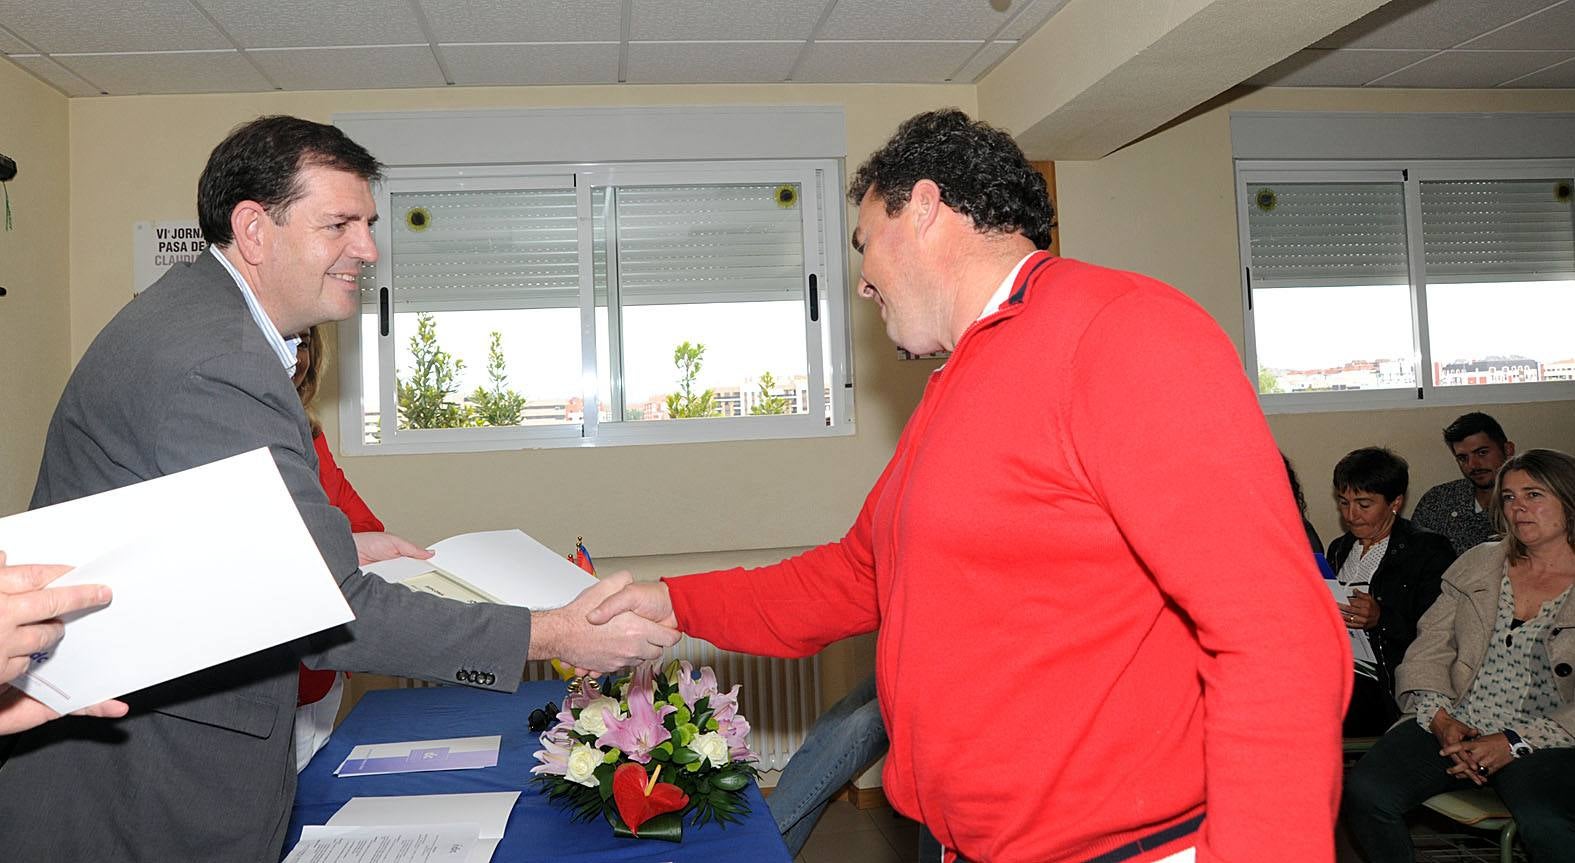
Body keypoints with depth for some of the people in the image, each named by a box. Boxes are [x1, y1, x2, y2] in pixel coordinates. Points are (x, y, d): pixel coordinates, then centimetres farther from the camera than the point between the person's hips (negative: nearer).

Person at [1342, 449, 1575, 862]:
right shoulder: (1478, 563, 14)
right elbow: (1428, 650, 8)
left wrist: (1515, 743, -15)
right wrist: (1442, 721, -7)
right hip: (1454, 729, 4)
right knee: (1363, 792, -22)